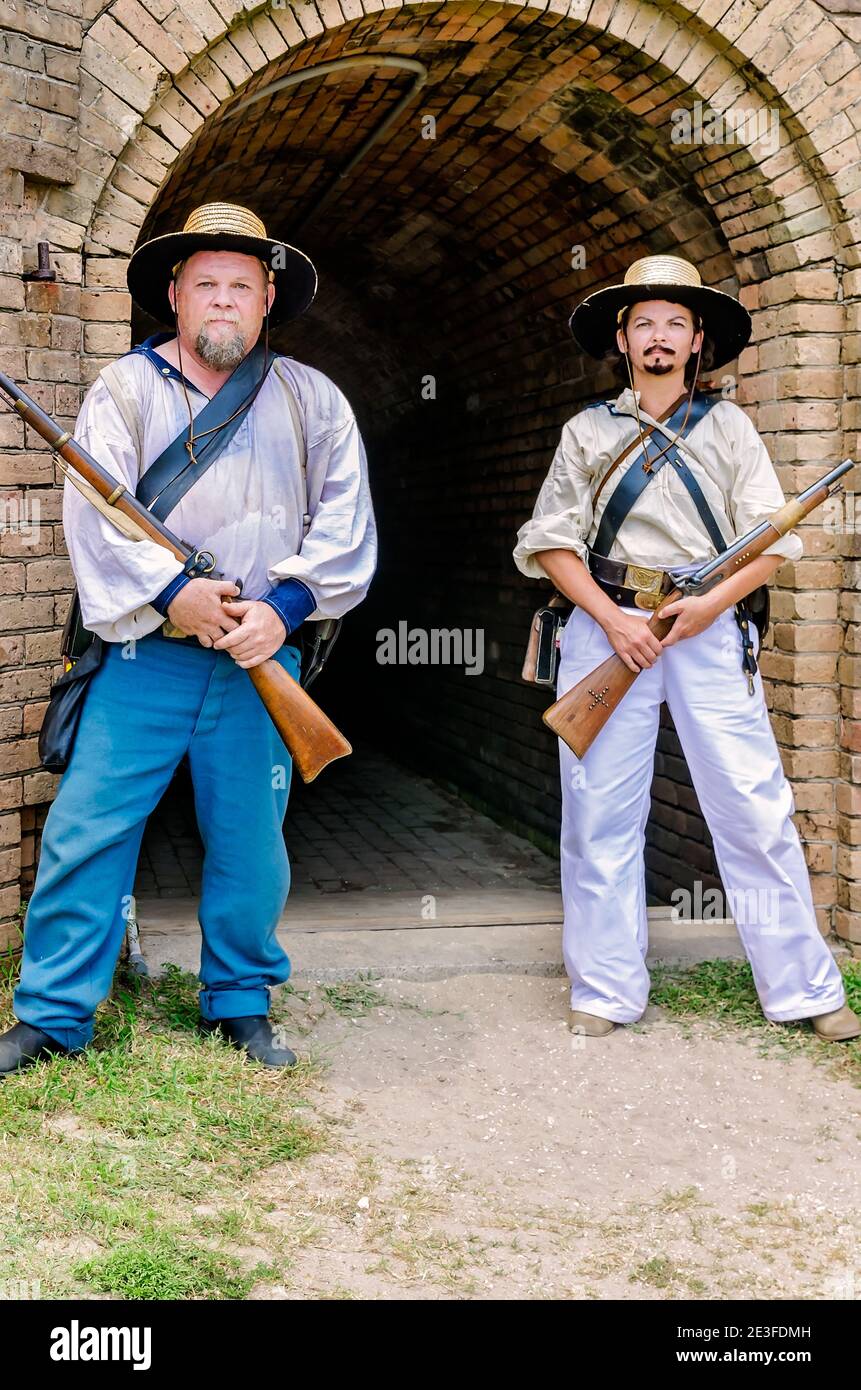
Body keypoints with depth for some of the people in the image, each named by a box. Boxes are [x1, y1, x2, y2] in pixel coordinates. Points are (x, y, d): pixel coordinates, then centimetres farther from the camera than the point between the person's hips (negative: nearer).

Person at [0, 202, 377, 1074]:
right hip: (143, 654, -1)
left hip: (259, 660, 1)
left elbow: (344, 518, 3)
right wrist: (172, 592, -18)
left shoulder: (312, 401, 10)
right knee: (86, 828, -2)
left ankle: (240, 1003, 25)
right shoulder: (126, 390, 6)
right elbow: (94, 510, -6)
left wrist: (285, 604, -11)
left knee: (250, 841, 8)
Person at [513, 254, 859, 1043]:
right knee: (601, 814, 0)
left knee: (755, 807, -4)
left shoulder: (729, 426, 13)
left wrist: (713, 604, -11)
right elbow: (551, 540, 7)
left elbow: (773, 538, 6)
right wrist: (611, 617, -7)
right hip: (608, 624, 1)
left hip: (710, 628, 0)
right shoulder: (587, 432, 14)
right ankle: (606, 992, 11)